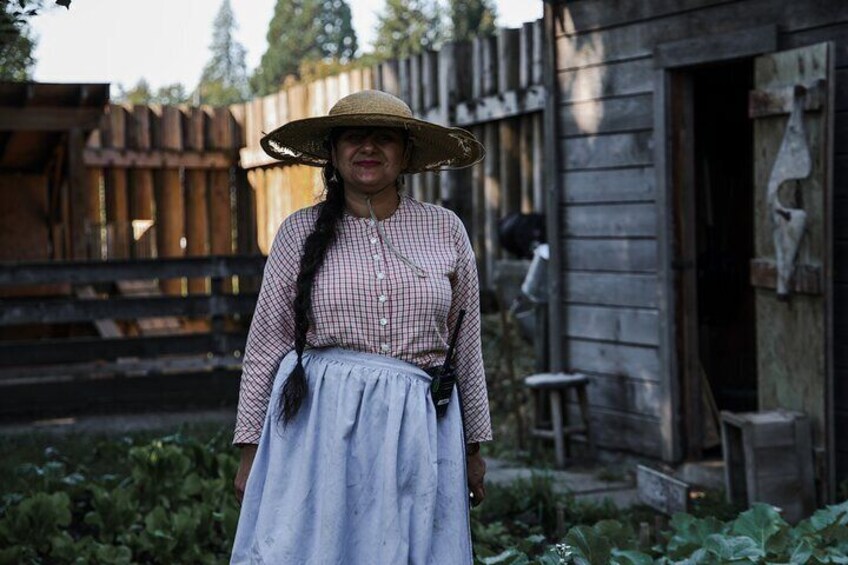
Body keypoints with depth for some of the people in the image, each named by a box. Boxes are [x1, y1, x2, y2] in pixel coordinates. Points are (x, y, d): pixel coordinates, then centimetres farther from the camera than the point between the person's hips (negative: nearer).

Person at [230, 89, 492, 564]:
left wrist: (474, 448, 14)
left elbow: (467, 344, 13)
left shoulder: (445, 230, 7)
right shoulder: (301, 231, 4)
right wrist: (250, 450, 4)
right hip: (319, 427, -1)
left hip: (417, 431, 1)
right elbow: (266, 344, 6)